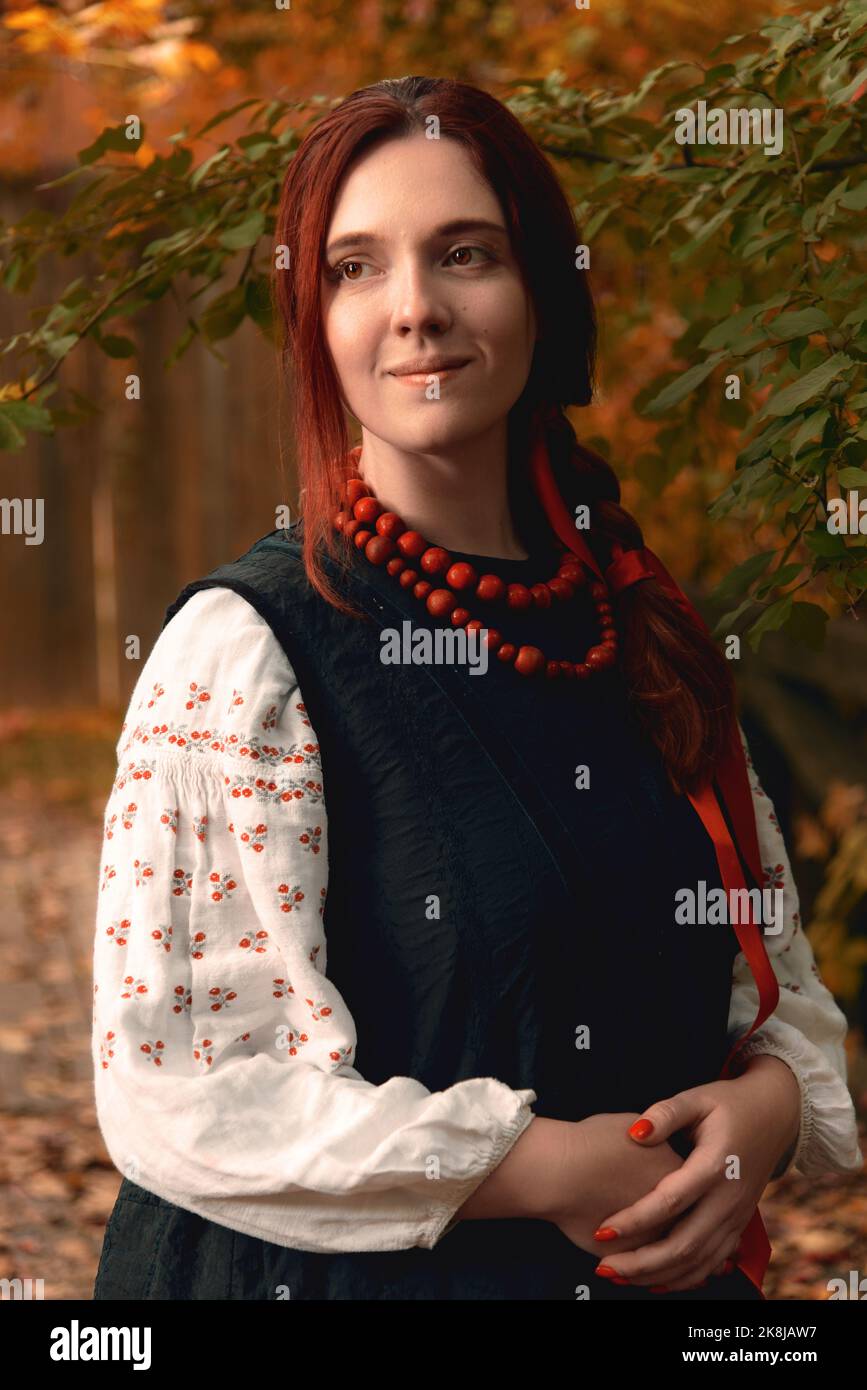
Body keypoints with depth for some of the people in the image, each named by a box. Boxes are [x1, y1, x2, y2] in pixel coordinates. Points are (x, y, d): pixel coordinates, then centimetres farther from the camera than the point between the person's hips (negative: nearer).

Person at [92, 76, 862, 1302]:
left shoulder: (639, 624, 1)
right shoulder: (243, 648, -15)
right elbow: (176, 1089, -20)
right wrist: (549, 1165, -20)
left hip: (665, 1264, 5)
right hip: (336, 1269, -5)